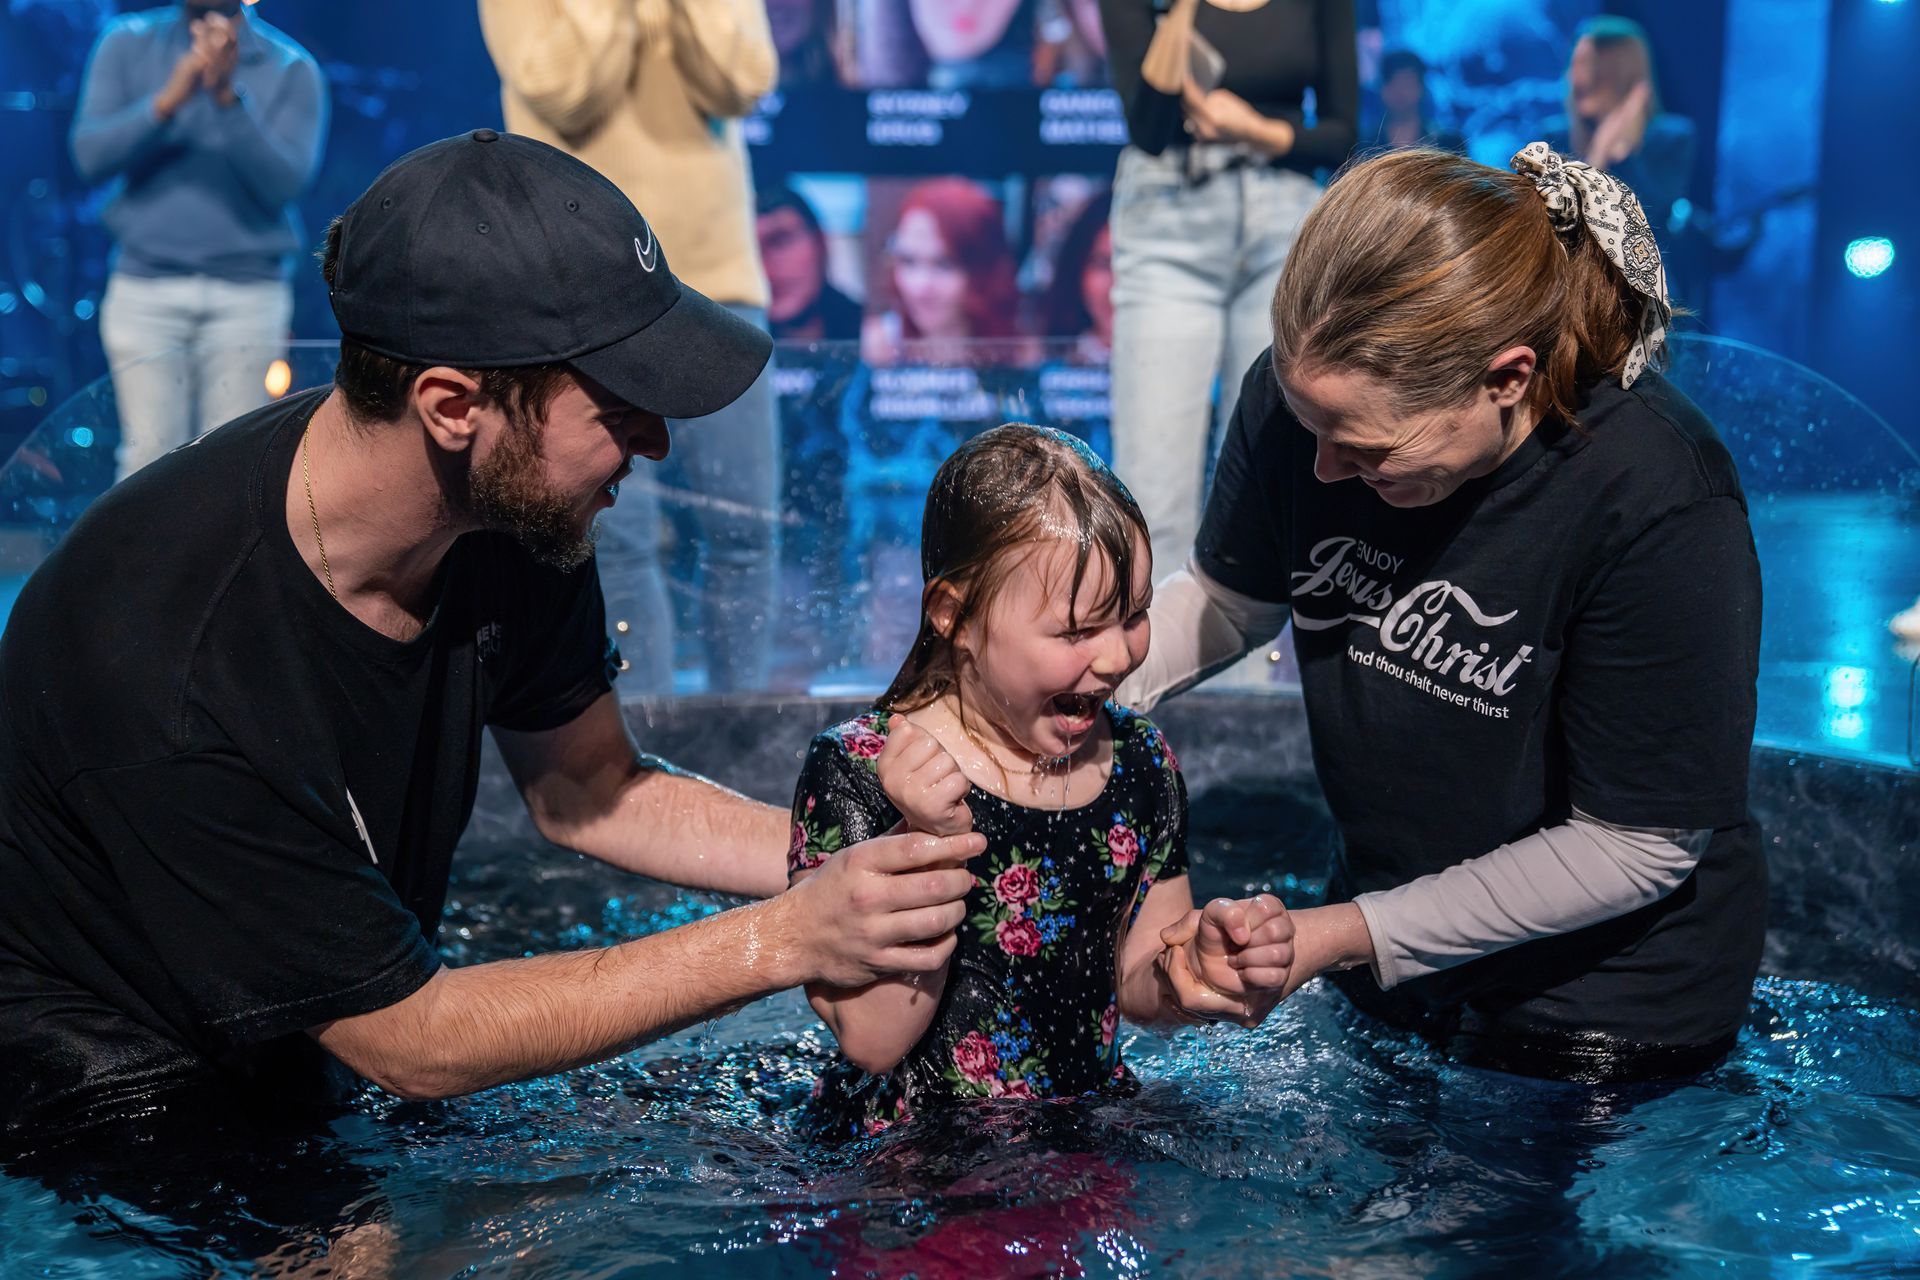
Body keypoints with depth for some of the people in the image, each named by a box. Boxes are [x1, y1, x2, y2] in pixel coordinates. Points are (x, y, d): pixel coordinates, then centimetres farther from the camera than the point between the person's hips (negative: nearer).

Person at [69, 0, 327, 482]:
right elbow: (90, 155, -3)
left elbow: (284, 182, -9)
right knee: (150, 458, -3)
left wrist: (228, 96, -22)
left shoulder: (292, 69, 3)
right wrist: (168, 100, -18)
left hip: (249, 293, 0)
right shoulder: (127, 45, 7)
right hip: (146, 288, 1)